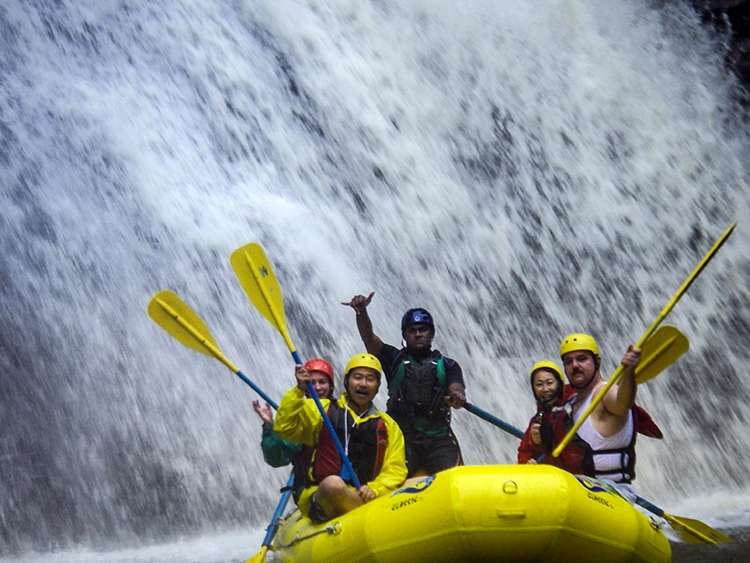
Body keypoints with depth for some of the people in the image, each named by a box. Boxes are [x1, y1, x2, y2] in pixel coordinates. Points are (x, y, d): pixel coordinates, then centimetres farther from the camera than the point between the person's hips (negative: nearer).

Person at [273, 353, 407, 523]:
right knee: (333, 483, -38)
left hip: (363, 500, 2)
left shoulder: (387, 425, 18)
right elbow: (284, 429, -3)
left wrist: (374, 489, -10)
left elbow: (395, 469, 10)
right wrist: (299, 391, -14)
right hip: (320, 500, -2)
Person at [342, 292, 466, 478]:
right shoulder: (395, 359, 13)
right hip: (402, 437, -1)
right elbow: (369, 338, -3)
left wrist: (458, 395, -30)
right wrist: (362, 312, -23)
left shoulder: (447, 365, 15)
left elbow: (456, 387, -4)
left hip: (438, 438, 1)